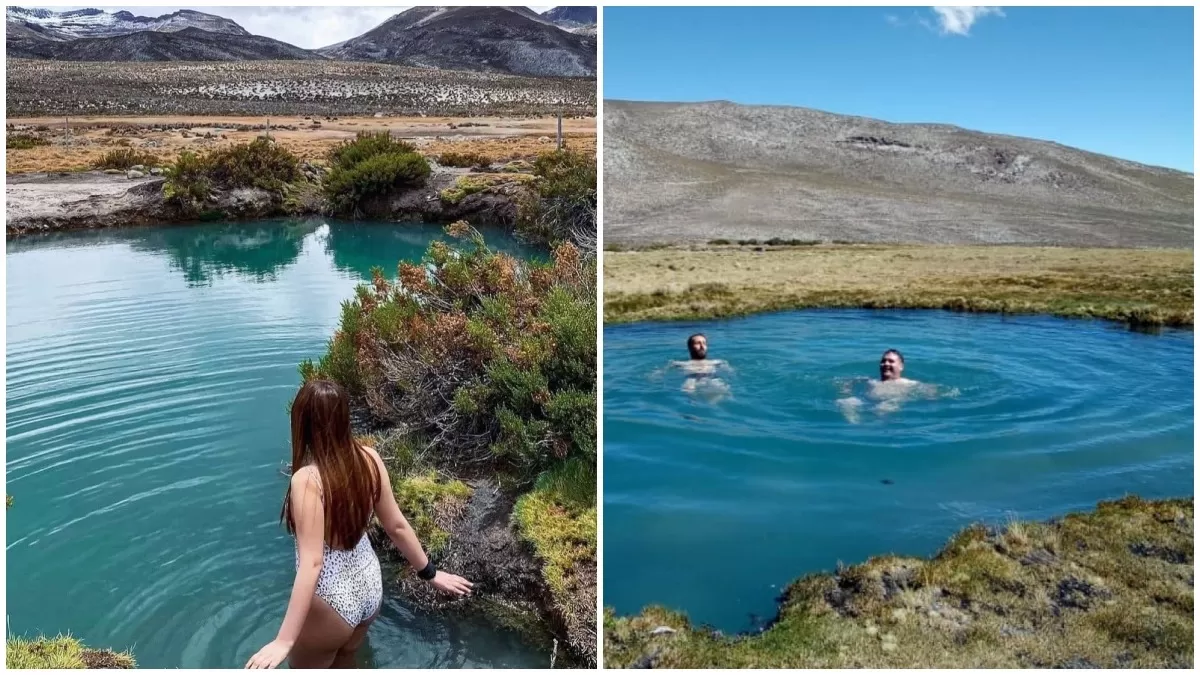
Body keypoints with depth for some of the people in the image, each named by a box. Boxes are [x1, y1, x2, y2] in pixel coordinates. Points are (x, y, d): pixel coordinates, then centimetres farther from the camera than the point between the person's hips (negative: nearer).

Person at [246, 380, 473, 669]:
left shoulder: (308, 479, -29)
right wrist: (430, 573, 9)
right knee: (343, 664, 31)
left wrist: (284, 640, -29)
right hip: (369, 585, 6)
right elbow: (397, 525, -3)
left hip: (329, 600, -6)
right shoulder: (369, 458, -11)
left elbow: (312, 564, -31)